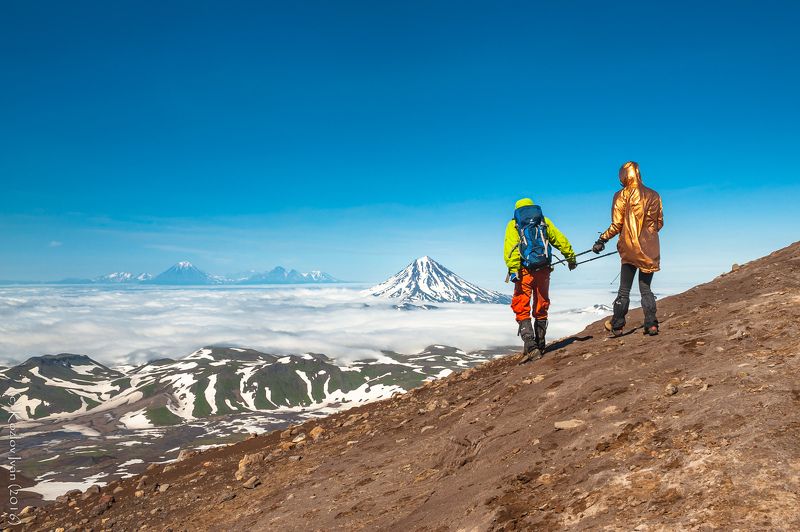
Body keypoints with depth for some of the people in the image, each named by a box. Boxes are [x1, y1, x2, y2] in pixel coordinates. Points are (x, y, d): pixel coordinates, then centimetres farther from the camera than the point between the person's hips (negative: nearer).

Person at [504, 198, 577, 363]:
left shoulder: (514, 224, 6)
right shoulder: (544, 221, 15)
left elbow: (511, 247, -9)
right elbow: (561, 240, 14)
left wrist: (513, 269, -17)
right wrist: (571, 258, 25)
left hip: (524, 271, -3)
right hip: (543, 270, 3)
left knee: (522, 309, -1)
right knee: (541, 309, 16)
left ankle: (530, 346, -16)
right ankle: (540, 345, 23)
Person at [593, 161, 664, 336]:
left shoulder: (622, 195, -5)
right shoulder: (654, 195, 6)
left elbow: (617, 225, -7)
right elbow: (659, 223, 11)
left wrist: (602, 240, 3)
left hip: (630, 249, -3)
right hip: (650, 249, 3)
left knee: (624, 290, 4)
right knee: (646, 289, 11)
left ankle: (617, 325, 7)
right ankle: (651, 325, 5)